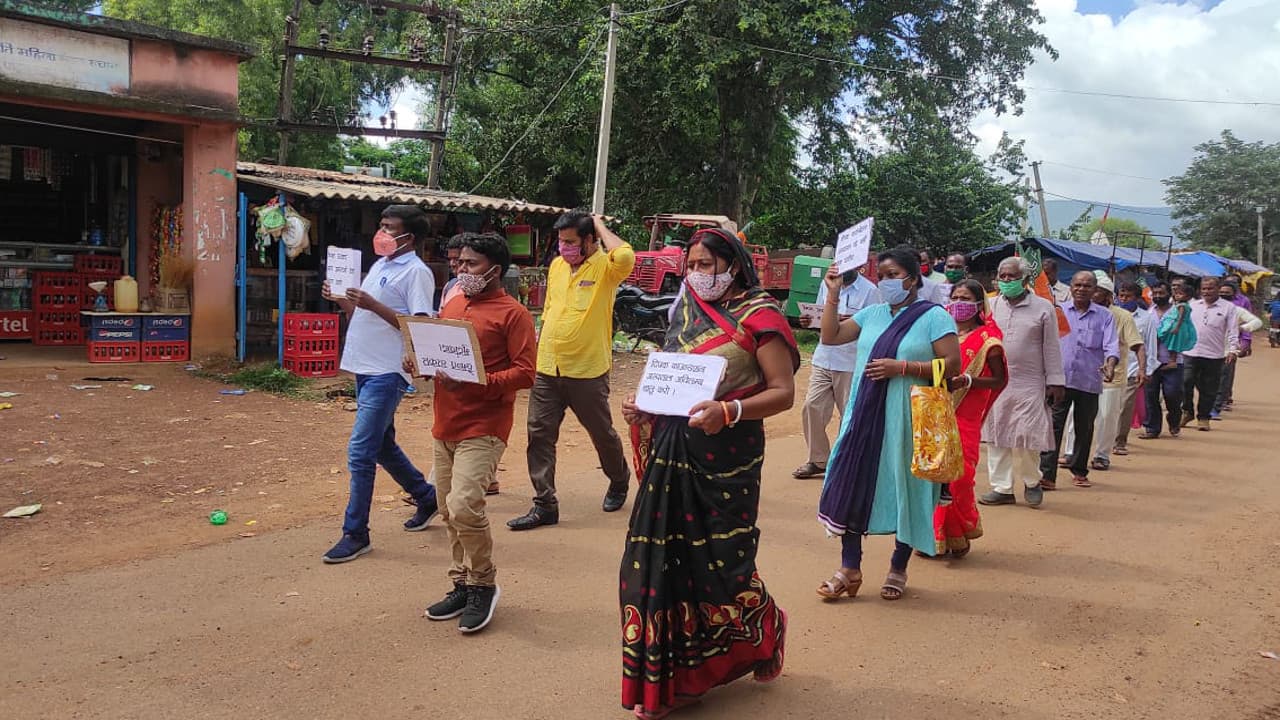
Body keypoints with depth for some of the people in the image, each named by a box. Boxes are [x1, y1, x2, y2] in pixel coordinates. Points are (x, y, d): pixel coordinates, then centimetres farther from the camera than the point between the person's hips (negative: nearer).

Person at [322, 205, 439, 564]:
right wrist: (341, 300, 3)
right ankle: (426, 498, 37)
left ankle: (355, 534, 2)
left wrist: (373, 305, -22)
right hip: (365, 369, 10)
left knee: (360, 452, -9)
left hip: (388, 373, -9)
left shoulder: (416, 272, -10)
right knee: (381, 445, 19)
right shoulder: (379, 265, 16)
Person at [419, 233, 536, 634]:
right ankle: (462, 585, 27)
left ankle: (484, 585, 4)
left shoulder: (513, 314, -8)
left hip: (482, 427, -7)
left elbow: (525, 373, -13)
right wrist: (421, 362, 2)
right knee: (450, 512, 12)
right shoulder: (452, 305, 14)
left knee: (464, 506, -17)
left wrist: (476, 383, -23)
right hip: (445, 424, 8)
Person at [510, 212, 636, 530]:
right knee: (539, 434, 0)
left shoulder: (604, 267, -9)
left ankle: (619, 481, 40)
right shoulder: (556, 265, 10)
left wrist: (599, 225, -17)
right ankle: (544, 506, 7)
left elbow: (625, 257, -33)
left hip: (587, 371, -5)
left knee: (602, 433, 13)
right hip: (547, 369, 5)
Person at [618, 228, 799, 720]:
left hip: (726, 455, -6)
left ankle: (767, 633, 34)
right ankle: (672, 678, 19)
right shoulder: (687, 313, 13)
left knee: (719, 563, 1)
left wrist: (729, 411, -26)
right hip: (673, 452, 6)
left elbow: (783, 392, -10)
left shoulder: (758, 316, -6)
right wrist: (642, 404, 2)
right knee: (662, 559, 5)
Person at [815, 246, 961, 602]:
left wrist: (902, 367, -17)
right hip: (866, 416, 5)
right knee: (853, 485, 2)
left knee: (905, 490, 5)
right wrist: (833, 294, 4)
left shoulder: (934, 316, -4)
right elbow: (830, 336, 12)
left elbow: (952, 365, -11)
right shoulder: (873, 313, 12)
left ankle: (898, 568, 22)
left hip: (908, 420, -5)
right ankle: (850, 569, 12)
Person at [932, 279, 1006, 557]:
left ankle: (958, 538, 10)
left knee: (958, 477, -7)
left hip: (964, 419, -5)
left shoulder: (986, 338, -2)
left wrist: (967, 381, -16)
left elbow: (1000, 380, -3)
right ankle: (936, 535, 12)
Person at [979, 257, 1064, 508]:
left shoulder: (1043, 308, 0)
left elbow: (1051, 348, 1)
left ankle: (1031, 481, 20)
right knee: (997, 437, 5)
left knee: (1025, 436, -5)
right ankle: (1002, 488, 15)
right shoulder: (991, 306, 7)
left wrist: (1055, 381, -2)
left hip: (1029, 384, -3)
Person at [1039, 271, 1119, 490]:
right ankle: (1047, 474, -9)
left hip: (1089, 382, 1)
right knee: (1053, 426, -8)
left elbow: (1111, 345, -4)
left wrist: (1110, 365, -24)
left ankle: (1079, 471, 28)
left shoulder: (1105, 316, 6)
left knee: (1084, 429, 13)